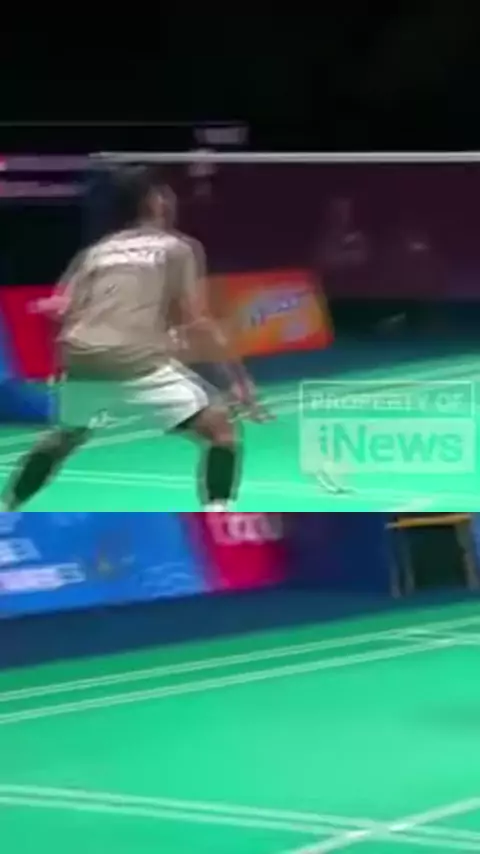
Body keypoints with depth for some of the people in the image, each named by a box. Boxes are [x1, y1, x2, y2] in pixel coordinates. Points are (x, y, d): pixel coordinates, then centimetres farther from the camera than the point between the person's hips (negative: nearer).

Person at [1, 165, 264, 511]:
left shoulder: (96, 251, 24)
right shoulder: (180, 246, 12)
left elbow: (58, 314, 16)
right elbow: (197, 323, 3)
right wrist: (238, 376, 6)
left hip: (81, 362, 5)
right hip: (137, 362, -5)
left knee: (66, 436, 33)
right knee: (222, 428, 6)